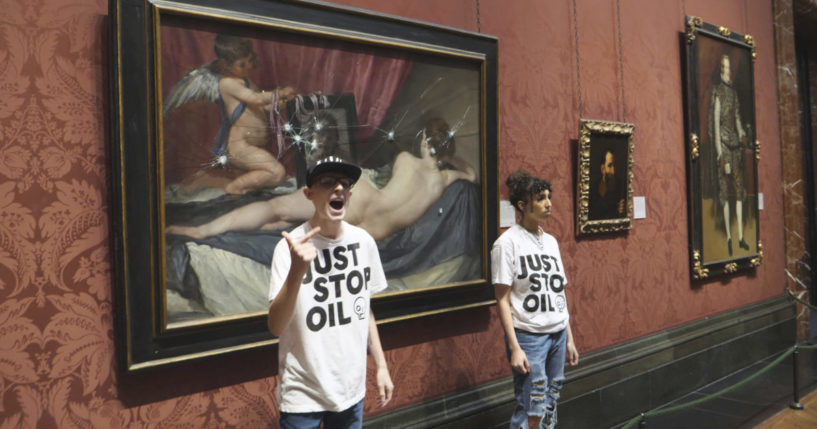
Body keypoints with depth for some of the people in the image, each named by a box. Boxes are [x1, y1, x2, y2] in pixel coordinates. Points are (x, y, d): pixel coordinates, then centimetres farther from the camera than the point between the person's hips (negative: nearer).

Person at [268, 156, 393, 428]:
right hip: (303, 396, -4)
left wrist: (381, 365, 11)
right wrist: (297, 270, -36)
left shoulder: (364, 242, -1)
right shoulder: (291, 246, -16)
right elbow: (275, 326, -22)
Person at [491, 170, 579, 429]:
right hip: (528, 337, -7)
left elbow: (559, 293, 15)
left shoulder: (550, 241, 11)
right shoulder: (508, 242, -10)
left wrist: (569, 338, 15)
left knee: (550, 407, 11)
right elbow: (502, 300, -12)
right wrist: (514, 348, -16)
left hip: (558, 334, 7)